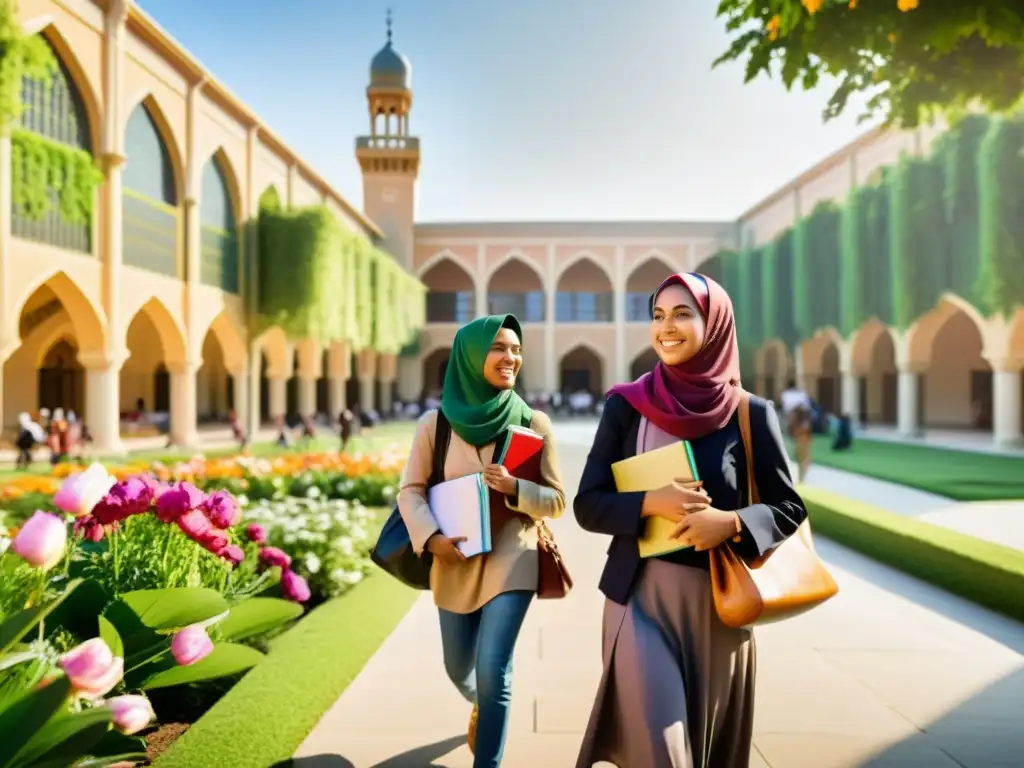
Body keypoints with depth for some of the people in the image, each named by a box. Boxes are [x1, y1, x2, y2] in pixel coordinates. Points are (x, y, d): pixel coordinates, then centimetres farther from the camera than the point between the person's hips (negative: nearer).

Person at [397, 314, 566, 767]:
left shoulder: (534, 423, -6)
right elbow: (410, 491, -1)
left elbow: (556, 501, -2)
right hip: (454, 564, 2)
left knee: (492, 674, -10)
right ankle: (483, 708, 55)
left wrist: (515, 488, -21)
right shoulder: (435, 423, -5)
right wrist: (431, 537, -18)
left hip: (511, 562, -2)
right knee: (459, 669, 20)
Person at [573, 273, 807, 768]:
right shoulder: (626, 405, -2)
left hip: (718, 602, 1)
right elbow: (587, 505, -3)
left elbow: (789, 508, 1)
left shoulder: (749, 415, -3)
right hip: (640, 597, -1)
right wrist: (651, 503, -21)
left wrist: (732, 522, -18)